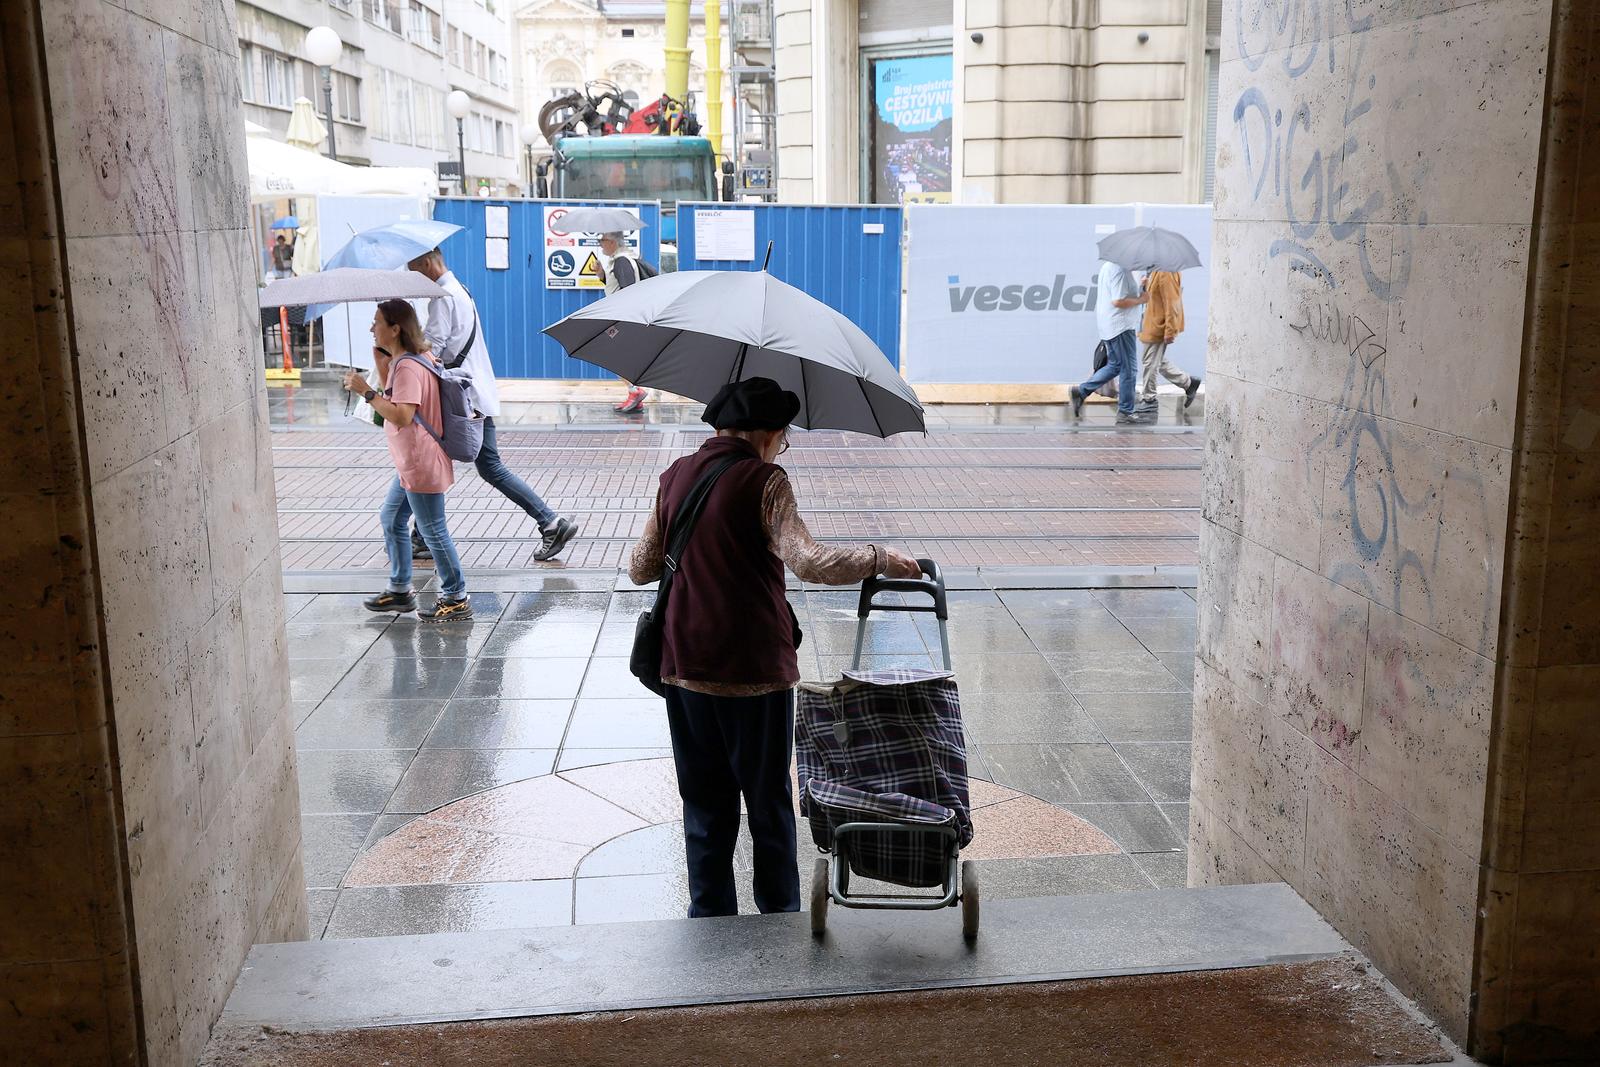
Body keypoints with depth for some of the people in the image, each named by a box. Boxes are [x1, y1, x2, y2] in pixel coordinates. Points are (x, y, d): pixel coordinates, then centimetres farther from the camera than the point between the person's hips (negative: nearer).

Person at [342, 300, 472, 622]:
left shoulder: (408, 367, -22)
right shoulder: (404, 360, 11)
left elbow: (402, 415, -31)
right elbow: (392, 397, 16)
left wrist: (366, 391, -24)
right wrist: (380, 361, 7)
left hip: (421, 466, -11)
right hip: (410, 464, 11)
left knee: (433, 531, -2)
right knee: (391, 519, 21)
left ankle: (456, 599, 8)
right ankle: (400, 590, 31)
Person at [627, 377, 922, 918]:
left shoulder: (675, 477, 5)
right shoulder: (763, 480, -12)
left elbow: (640, 569, 12)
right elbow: (809, 562, -26)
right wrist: (880, 558, -14)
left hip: (684, 667, 5)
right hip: (754, 669, -4)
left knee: (704, 804, 16)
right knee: (769, 800, 13)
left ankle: (710, 916, 23)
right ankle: (780, 914, 27)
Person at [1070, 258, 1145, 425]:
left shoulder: (1107, 265, 12)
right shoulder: (1120, 270, -19)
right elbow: (1118, 301, -23)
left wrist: (1138, 288, 17)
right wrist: (1140, 299, -11)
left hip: (1109, 326, 10)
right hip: (1120, 325, -10)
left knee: (1114, 365, 19)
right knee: (1128, 369, 0)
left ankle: (1081, 391, 13)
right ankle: (1125, 412, 6)